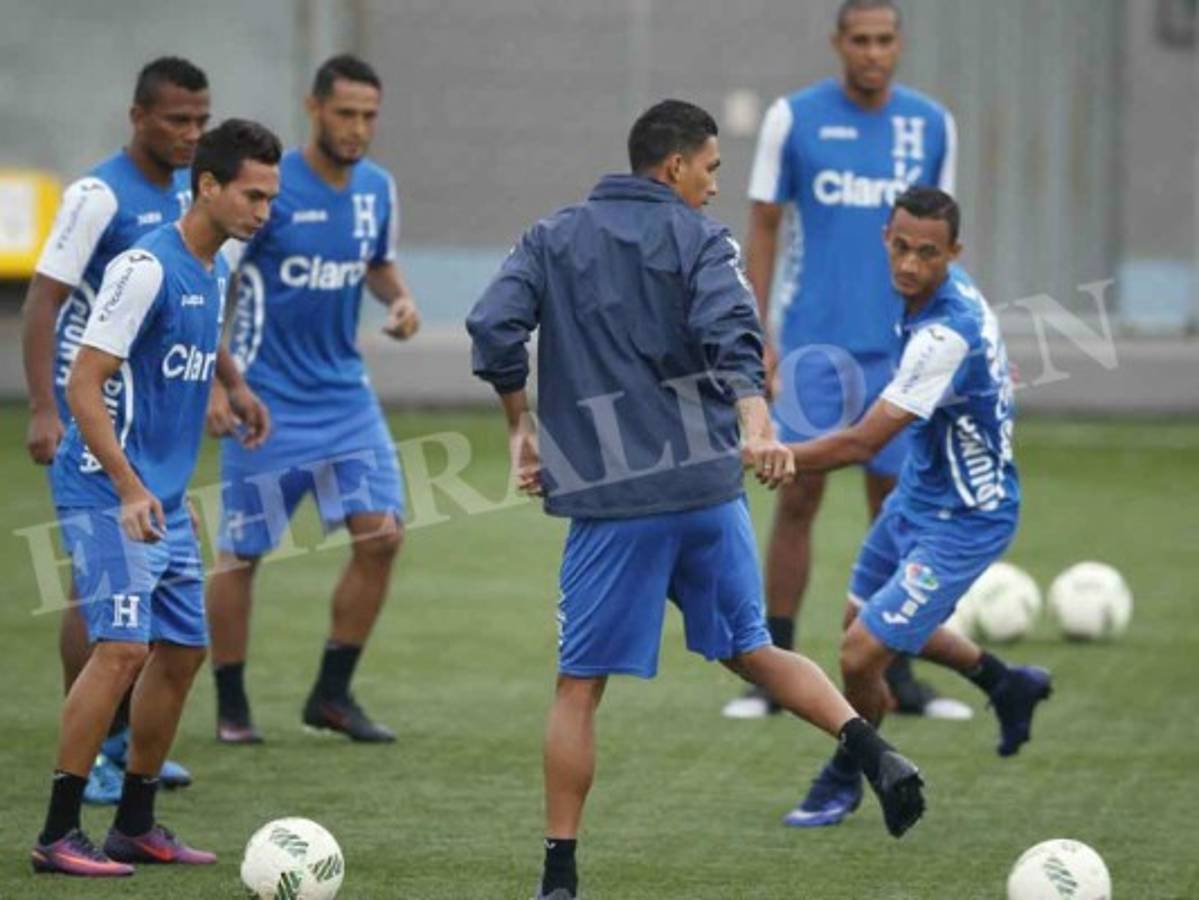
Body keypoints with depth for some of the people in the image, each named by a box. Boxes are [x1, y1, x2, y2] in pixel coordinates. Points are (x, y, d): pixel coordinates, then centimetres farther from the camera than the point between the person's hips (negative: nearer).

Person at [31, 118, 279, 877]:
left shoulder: (214, 270, 10)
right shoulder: (147, 268, -18)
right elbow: (85, 385, -21)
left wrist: (236, 384, 26)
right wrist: (130, 489, -27)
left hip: (165, 499, 9)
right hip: (107, 492, -9)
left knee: (182, 651, 10)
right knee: (125, 647, -16)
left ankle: (135, 826, 20)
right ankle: (59, 835, -12)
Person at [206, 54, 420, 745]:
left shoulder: (378, 188, 3)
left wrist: (401, 298, -1)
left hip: (344, 393, 5)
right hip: (267, 400, -5)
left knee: (382, 533, -4)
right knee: (242, 553, 2)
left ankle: (333, 694, 9)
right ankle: (232, 706, 16)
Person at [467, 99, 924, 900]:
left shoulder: (553, 240, 9)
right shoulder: (700, 239, 3)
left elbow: (494, 331, -1)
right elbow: (729, 331, -16)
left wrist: (523, 427, 12)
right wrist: (755, 423, -30)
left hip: (611, 502, 0)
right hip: (709, 488, 0)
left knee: (580, 686, 4)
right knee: (750, 647, 18)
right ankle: (872, 750, -1)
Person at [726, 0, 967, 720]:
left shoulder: (933, 125, 5)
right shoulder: (794, 119, -1)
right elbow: (764, 228, 3)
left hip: (900, 349, 2)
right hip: (814, 344, -2)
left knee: (896, 503, 3)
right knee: (798, 498, -3)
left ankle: (896, 678, 10)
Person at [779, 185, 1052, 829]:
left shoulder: (947, 336, -35)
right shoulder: (952, 290, -7)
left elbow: (861, 444, -34)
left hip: (961, 520, -10)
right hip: (920, 493, 10)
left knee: (862, 653, -10)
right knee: (864, 616, 27)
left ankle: (843, 781, 20)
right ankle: (1006, 684, 47)